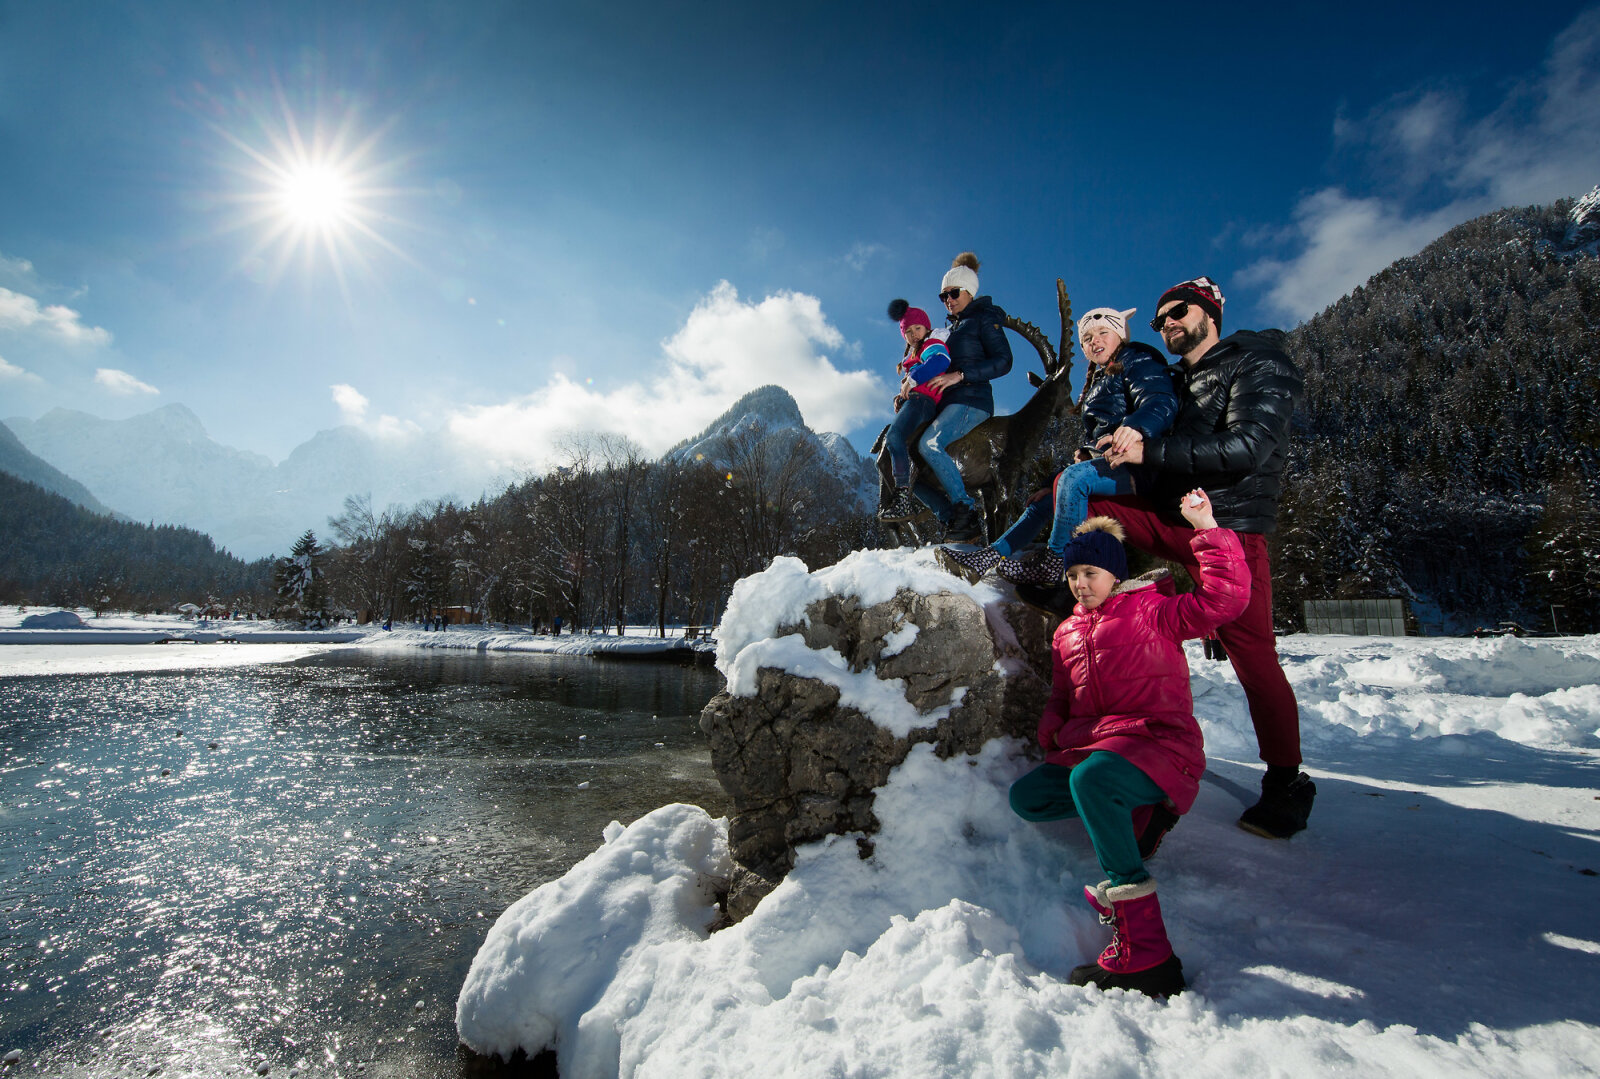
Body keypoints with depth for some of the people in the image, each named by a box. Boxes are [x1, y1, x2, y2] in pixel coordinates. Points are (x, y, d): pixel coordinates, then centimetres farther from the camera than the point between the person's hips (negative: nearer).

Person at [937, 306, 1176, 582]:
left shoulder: (1138, 360, 0)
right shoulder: (1099, 380, 25)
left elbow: (1161, 402, -21)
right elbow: (1091, 441, 24)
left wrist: (1136, 426, -46)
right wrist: (1052, 486, 17)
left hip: (1135, 465, -10)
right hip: (1106, 463, 10)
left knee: (1074, 477, -32)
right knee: (1044, 502, 5)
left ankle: (1054, 564, -23)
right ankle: (991, 556, -2)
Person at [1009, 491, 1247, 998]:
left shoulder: (1151, 610, 0)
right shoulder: (1067, 632, 19)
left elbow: (1224, 598, -14)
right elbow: (1060, 698, 26)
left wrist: (1207, 530, -17)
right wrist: (1050, 734, 7)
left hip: (1159, 743, -7)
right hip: (1090, 748, 8)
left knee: (1089, 778, -38)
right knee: (1025, 796, -7)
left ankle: (1144, 954, -34)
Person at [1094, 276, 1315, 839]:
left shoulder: (1257, 366, -3)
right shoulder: (1176, 383, 20)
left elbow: (1247, 448, -19)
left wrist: (1151, 451, -20)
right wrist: (1109, 456, 6)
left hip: (1227, 528, -7)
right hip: (1171, 517, 7)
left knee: (1252, 657, -6)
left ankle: (1286, 785, 9)